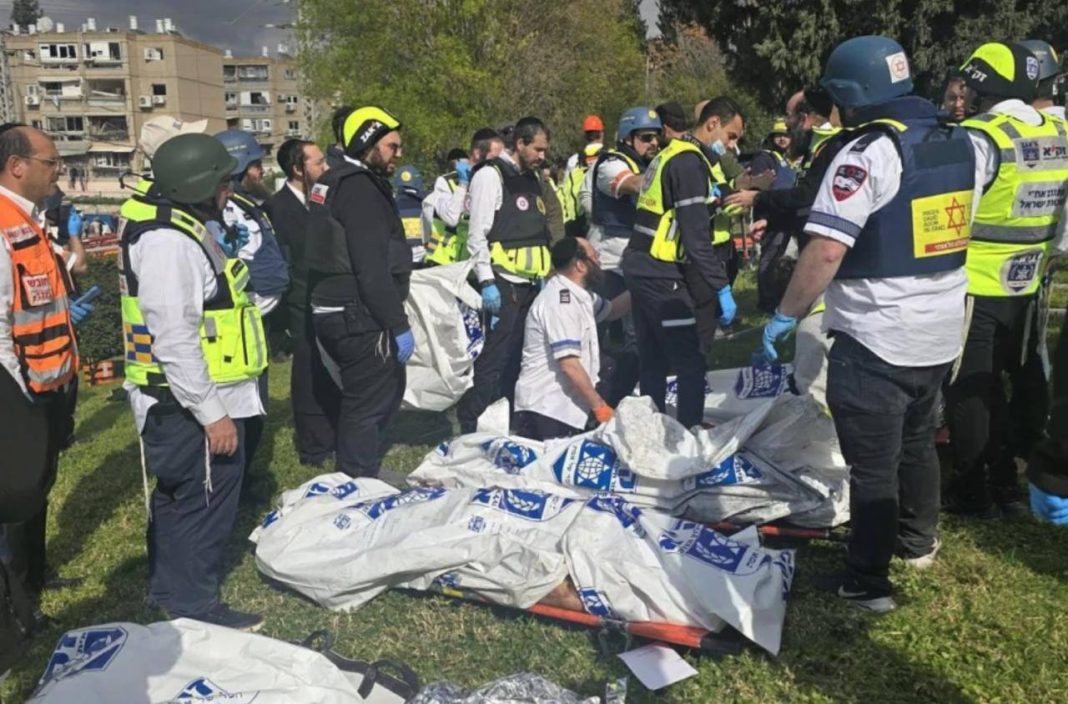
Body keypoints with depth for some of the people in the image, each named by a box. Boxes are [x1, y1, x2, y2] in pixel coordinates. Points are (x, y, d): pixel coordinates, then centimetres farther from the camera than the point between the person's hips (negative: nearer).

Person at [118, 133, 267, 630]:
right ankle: (194, 606, 17)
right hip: (190, 403, -11)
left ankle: (168, 589, 38)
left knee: (177, 497, 22)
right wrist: (212, 414, -24)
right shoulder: (168, 241, -22)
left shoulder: (186, 226, 12)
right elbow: (174, 339, -27)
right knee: (205, 502, 1)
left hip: (187, 400, 11)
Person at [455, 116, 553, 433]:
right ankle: (470, 424, -1)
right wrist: (487, 282, -18)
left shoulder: (531, 178, 18)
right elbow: (477, 235, -13)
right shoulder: (490, 175, -8)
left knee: (523, 354, 12)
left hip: (530, 282, 8)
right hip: (504, 283, -8)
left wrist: (544, 275, 19)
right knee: (496, 356, -9)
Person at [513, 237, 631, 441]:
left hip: (564, 409, 9)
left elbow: (610, 311, 31)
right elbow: (569, 365, -22)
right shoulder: (561, 301, -18)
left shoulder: (578, 293, 12)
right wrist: (599, 406, -15)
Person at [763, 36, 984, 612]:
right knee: (917, 439, 26)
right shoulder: (961, 144, 7)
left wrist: (785, 315, -16)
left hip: (875, 337, -8)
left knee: (872, 463, 2)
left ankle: (867, 582, 13)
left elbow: (826, 250, -25)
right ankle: (919, 540, 43)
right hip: (941, 330, 8)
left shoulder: (868, 152, -18)